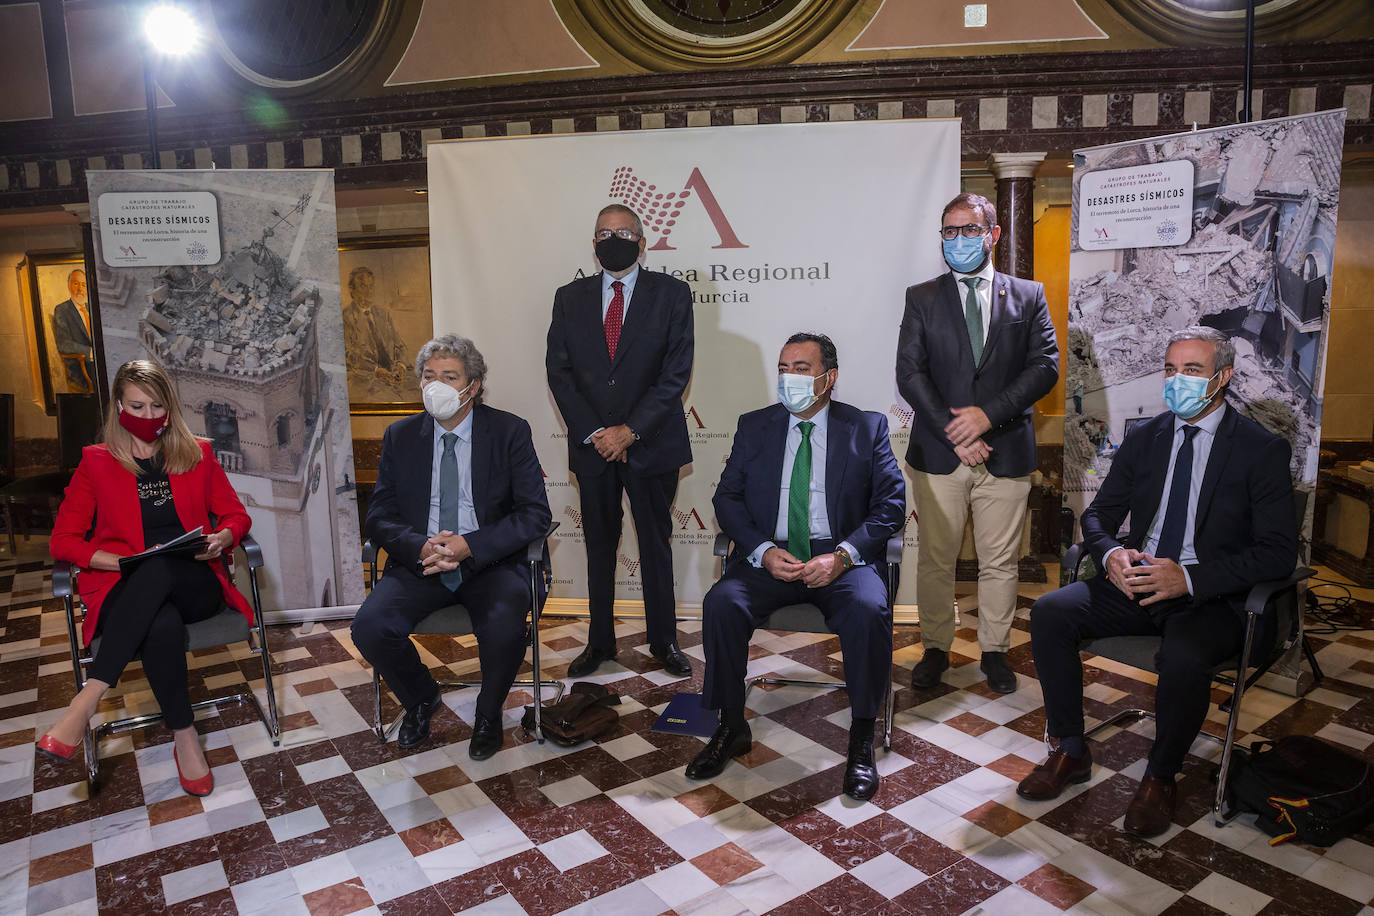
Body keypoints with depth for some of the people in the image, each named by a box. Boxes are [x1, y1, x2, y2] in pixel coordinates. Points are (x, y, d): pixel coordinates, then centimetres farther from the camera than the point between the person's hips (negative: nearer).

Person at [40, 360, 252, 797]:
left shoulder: (197, 454, 15)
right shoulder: (96, 462, 11)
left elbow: (236, 515, 14)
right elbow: (63, 540, 6)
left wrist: (222, 539, -10)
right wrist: (126, 562, -11)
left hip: (194, 585, 1)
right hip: (126, 590, 0)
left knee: (160, 568, -38)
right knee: (162, 626, -38)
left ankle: (87, 700, -36)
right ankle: (185, 738, -26)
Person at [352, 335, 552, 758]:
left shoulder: (510, 432, -2)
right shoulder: (401, 436, 7)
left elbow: (535, 513, -8)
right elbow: (379, 518, 4)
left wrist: (470, 546, -21)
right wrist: (420, 547, -18)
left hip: (490, 562, -3)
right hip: (420, 562, 3)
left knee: (505, 629, -31)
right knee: (370, 627, -22)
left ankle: (488, 713, 3)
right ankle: (421, 699, 12)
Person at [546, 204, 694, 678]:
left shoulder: (671, 293, -1)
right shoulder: (570, 297, 7)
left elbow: (676, 372, -8)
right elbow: (558, 371, 3)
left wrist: (630, 431, -14)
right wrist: (593, 433, -8)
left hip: (652, 443, -2)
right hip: (591, 444, 2)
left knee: (656, 546, 9)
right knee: (599, 547, 11)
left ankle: (663, 640, 24)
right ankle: (600, 642, 25)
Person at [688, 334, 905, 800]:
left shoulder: (867, 428, 6)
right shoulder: (754, 426, 11)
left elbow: (891, 503, -1)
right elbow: (727, 498, 7)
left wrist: (842, 556, -16)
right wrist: (763, 550, -11)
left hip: (840, 560, -1)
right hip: (770, 557, 2)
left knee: (868, 610, -32)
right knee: (721, 603, -26)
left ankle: (862, 738, -12)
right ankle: (731, 727, -6)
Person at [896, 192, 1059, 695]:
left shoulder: (1028, 295, 8)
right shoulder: (921, 298, 7)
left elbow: (1045, 366, -1)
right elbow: (909, 374, -2)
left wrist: (989, 413, -14)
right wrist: (954, 434, -11)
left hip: (1006, 451, 0)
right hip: (938, 451, 0)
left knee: (999, 561, 8)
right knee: (935, 559, 6)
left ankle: (994, 651, 25)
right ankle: (935, 649, 23)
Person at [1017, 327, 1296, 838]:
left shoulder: (1263, 450, -3)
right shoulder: (1144, 439, 10)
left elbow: (1279, 551, -10)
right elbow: (1097, 514, 11)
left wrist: (1189, 578, -24)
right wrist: (1111, 553, -14)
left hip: (1211, 598, -4)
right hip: (1136, 582, 5)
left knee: (1183, 657, -35)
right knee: (1049, 613, -19)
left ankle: (1160, 777, -6)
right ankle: (1071, 753, -3)